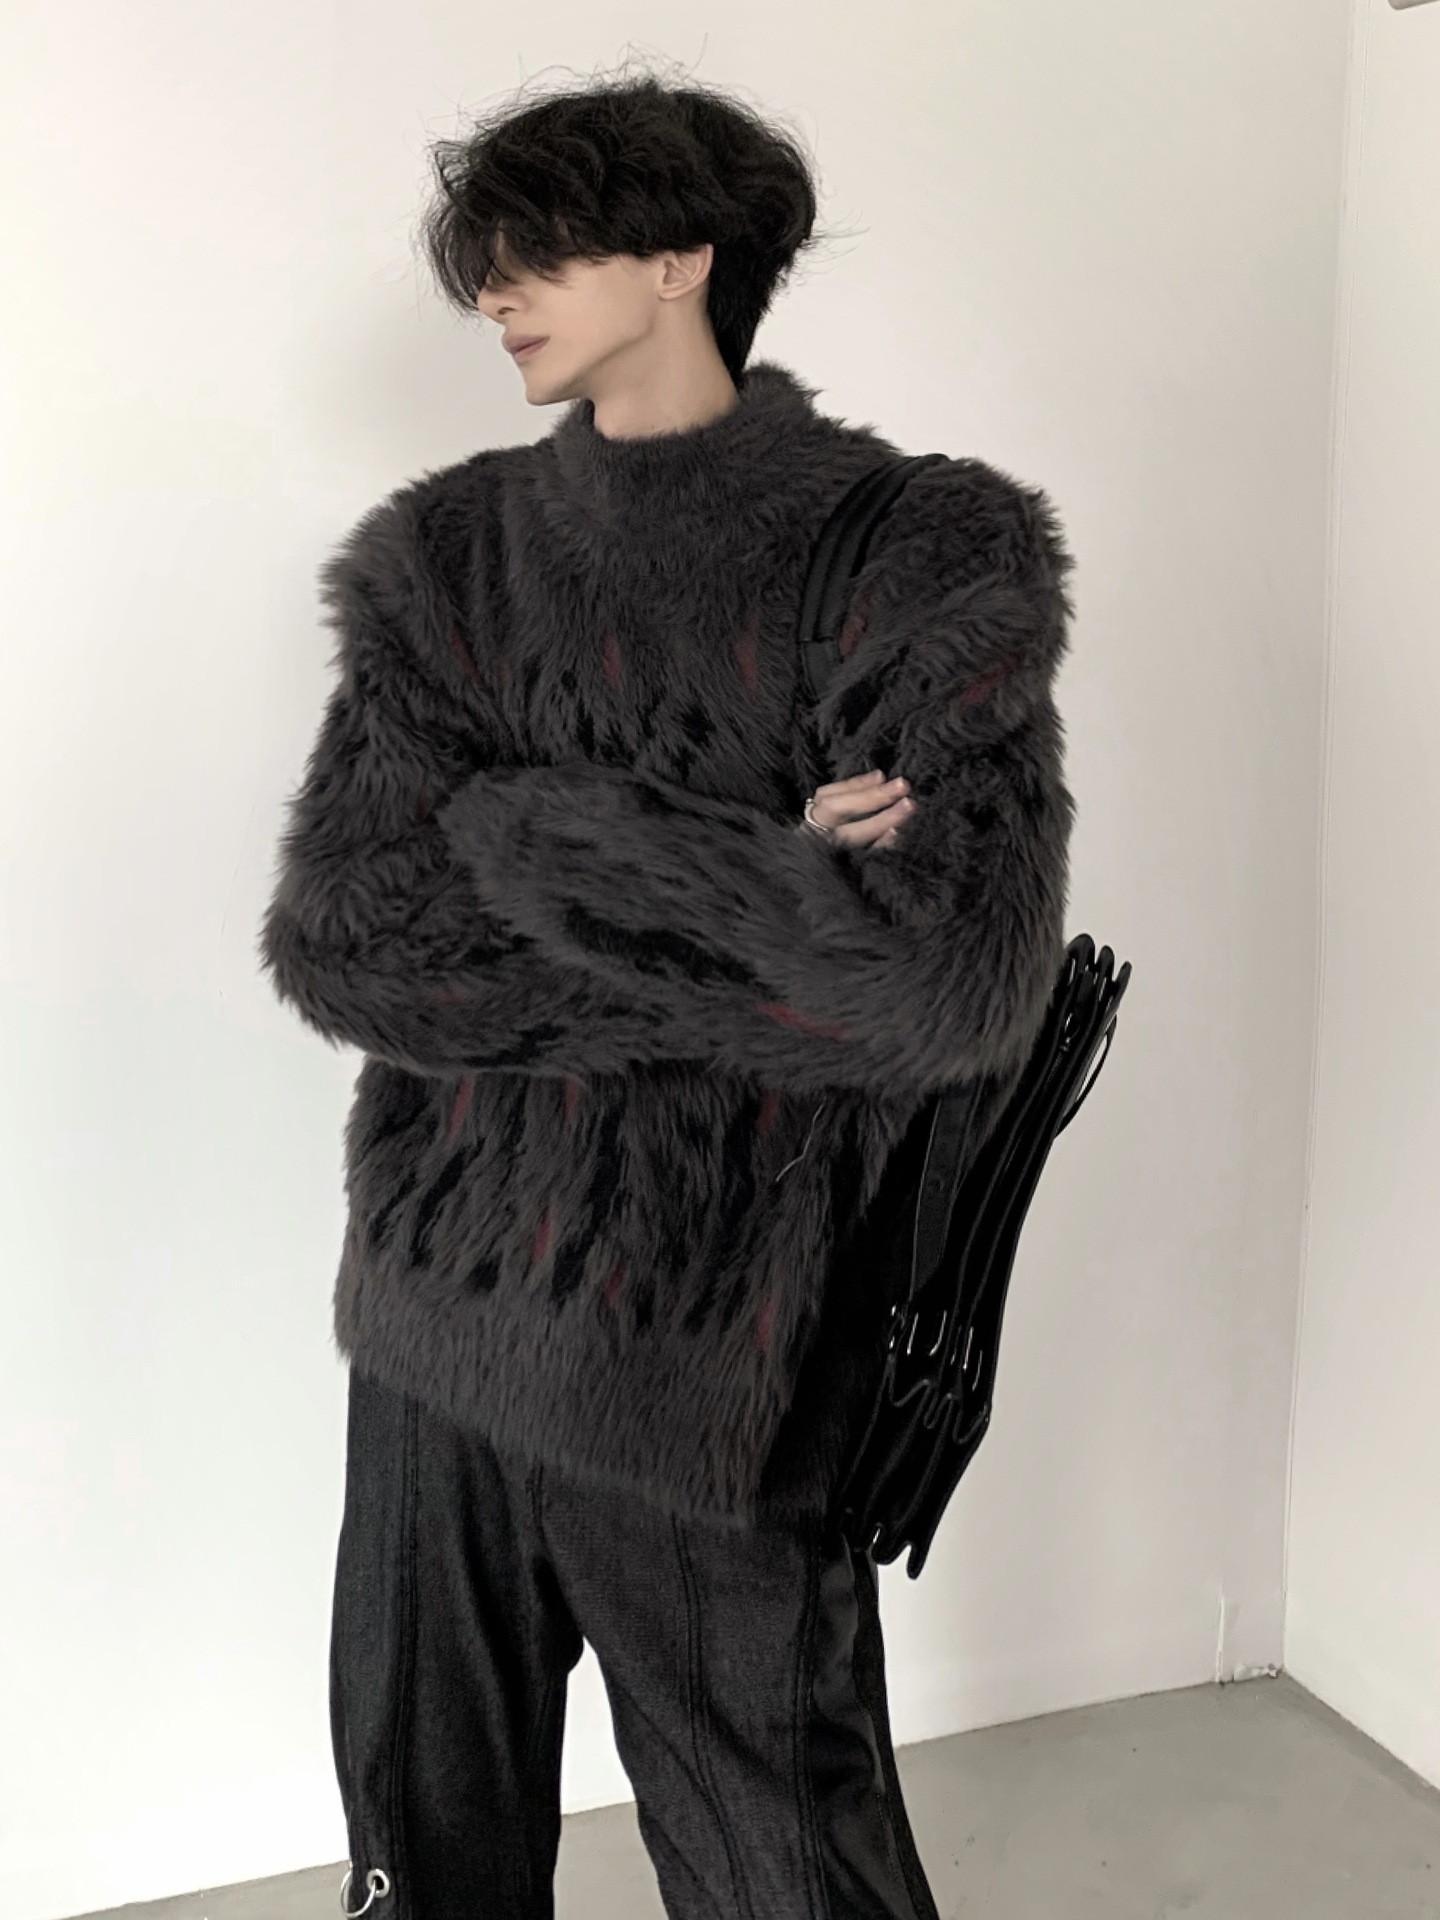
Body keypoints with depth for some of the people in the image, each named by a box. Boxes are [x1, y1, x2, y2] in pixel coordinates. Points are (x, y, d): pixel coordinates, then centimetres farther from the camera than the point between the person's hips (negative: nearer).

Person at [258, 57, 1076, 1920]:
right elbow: (332, 941, -6)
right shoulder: (451, 558, 5)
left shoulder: (910, 556, -7)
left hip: (717, 1364, -3)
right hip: (436, 1323, 4)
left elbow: (964, 979, -20)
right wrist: (758, 915, -15)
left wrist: (536, 834, -16)